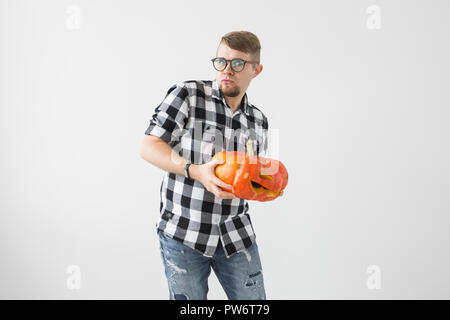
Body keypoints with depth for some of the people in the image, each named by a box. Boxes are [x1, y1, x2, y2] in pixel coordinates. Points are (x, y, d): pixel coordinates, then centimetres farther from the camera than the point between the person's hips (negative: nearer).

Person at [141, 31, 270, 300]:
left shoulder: (259, 121, 7)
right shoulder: (187, 94, -8)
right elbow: (149, 147, -12)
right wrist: (195, 171, -25)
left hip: (236, 234, 4)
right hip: (183, 233, -4)